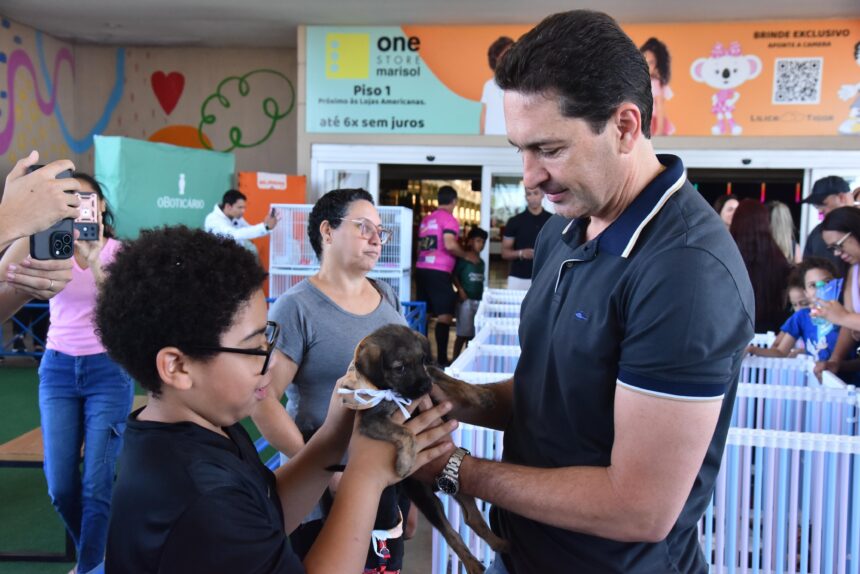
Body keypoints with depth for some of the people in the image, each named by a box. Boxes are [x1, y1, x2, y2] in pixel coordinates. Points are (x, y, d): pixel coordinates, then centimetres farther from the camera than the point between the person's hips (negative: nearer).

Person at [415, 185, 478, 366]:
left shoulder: (426, 219, 19)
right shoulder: (449, 219, -5)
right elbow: (449, 245, -18)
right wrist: (466, 255, -4)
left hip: (421, 269, 8)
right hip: (438, 272, -8)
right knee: (445, 315, -7)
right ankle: (441, 359, -10)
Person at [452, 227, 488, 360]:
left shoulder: (481, 262, 14)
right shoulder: (463, 259, -6)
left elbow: (480, 282, 16)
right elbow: (454, 276, -11)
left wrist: (483, 296, 10)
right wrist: (460, 290, -20)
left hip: (478, 301, 6)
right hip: (466, 300, -6)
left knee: (473, 334, 10)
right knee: (463, 333, -3)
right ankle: (455, 359, 4)